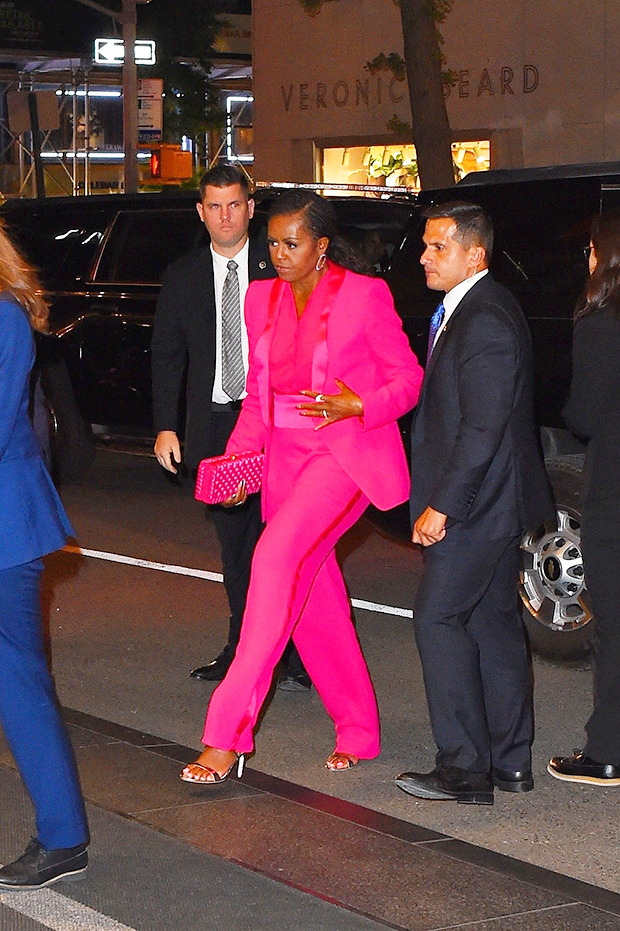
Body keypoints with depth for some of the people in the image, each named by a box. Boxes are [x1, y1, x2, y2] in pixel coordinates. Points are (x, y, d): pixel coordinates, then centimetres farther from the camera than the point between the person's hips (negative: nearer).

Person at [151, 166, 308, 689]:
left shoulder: (279, 268, 1)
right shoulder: (182, 277, 10)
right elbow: (166, 356, 10)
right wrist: (166, 426, 1)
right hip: (214, 426, 3)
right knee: (235, 546, 9)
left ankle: (298, 652, 3)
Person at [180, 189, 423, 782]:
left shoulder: (364, 295, -5)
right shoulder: (263, 298, 11)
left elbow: (408, 378, -1)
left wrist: (357, 406, -19)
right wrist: (238, 457, 2)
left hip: (347, 453, -7)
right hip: (286, 456, 7)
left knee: (275, 560, -24)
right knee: (312, 598, 8)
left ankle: (228, 734, -24)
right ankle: (358, 732, 24)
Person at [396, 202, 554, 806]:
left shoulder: (485, 321, -19)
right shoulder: (465, 311, 15)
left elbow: (482, 428, -23)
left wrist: (441, 506, -21)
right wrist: (440, 499, 18)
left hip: (477, 506, -10)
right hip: (492, 506, 10)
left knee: (439, 619, -8)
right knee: (493, 622, 13)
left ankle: (464, 769, -5)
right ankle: (510, 761, 19)